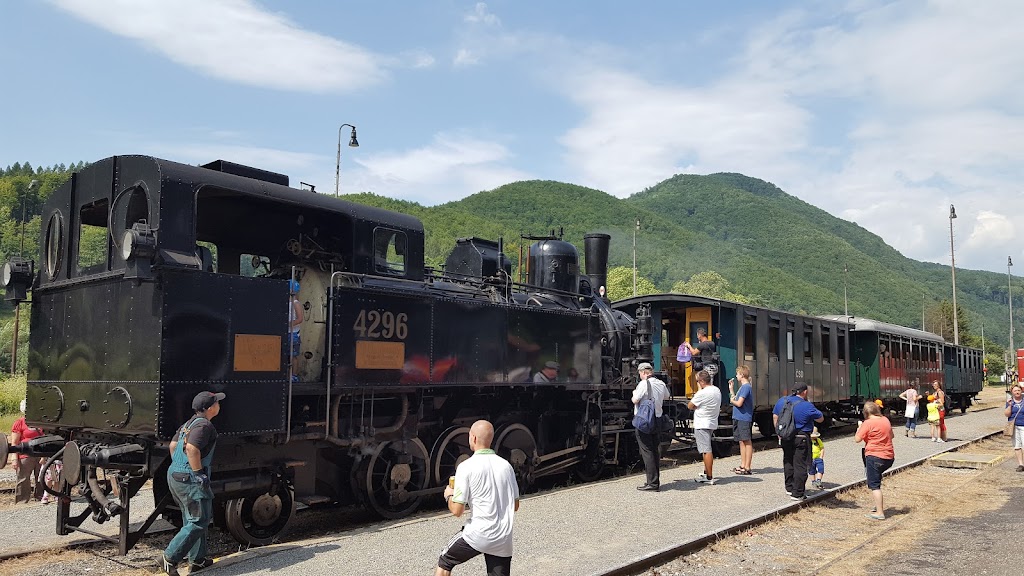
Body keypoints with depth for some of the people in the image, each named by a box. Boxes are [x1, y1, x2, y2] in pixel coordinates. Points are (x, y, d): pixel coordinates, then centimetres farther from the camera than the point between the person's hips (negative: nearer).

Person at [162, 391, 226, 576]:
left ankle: (197, 560, 25)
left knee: (192, 519, 18)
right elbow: (192, 448, -29)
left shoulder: (189, 423, 15)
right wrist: (199, 473, -22)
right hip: (189, 479, -10)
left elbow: (173, 445, 21)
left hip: (174, 475, 10)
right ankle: (171, 557, -4)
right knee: (199, 521, -4)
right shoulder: (205, 425, -16)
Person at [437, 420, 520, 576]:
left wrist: (449, 496, 11)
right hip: (504, 540, 4)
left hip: (477, 534, -4)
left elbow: (457, 511, -10)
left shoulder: (466, 467, -10)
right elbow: (515, 506, 14)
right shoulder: (506, 465, 6)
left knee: (444, 561, 20)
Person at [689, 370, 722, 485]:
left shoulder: (702, 393, -19)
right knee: (707, 449, 22)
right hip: (712, 423, 10)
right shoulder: (717, 390, 8)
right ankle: (706, 472, 32)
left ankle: (709, 477, -7)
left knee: (706, 451, -8)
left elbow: (690, 406, -10)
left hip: (702, 425, -9)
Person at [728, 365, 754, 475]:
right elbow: (735, 399, 17)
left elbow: (739, 403, -21)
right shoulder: (743, 387, 15)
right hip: (738, 418, 10)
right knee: (742, 442, 13)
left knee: (747, 442, -4)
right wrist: (731, 388, 18)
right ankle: (743, 465, 20)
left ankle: (747, 467, -1)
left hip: (744, 419, -10)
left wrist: (732, 400, -2)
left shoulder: (746, 387, -15)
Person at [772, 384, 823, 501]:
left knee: (788, 463, 19)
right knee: (800, 465, 0)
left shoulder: (782, 401, 4)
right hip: (801, 438, -6)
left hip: (785, 438, 6)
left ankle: (789, 488, 30)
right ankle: (797, 493, 1)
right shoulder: (807, 406, -15)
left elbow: (775, 417, 12)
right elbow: (821, 419, -3)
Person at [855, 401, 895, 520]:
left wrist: (859, 427, 4)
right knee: (876, 481, 24)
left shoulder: (868, 423, -13)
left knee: (874, 485, -4)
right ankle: (878, 506, 25)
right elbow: (891, 435, 23)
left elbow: (857, 439, -10)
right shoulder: (886, 420, 9)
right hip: (889, 457, 8)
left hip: (875, 456, -8)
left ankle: (880, 513, -6)